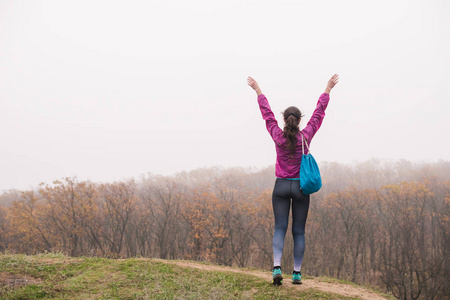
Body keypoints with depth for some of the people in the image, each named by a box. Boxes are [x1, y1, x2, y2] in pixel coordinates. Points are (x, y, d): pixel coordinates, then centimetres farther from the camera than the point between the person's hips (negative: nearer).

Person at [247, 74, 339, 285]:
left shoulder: (278, 136, -6)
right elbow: (319, 113, 2)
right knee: (299, 231, 6)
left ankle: (277, 266, -19)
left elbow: (267, 113, 6)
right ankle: (297, 273, 6)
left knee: (280, 228, 1)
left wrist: (258, 91, 18)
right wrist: (328, 90, 12)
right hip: (301, 188, 0)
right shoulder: (306, 136, -7)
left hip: (281, 187, 0)